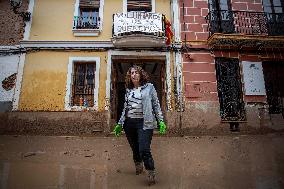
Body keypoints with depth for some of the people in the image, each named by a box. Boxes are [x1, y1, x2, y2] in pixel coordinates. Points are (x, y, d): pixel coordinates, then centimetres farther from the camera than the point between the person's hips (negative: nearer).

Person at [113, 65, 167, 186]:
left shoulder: (149, 87, 3)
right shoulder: (128, 90, 13)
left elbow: (156, 105, 3)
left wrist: (161, 121, -4)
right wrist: (120, 124, 15)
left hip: (144, 123, -4)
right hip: (129, 123, 4)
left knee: (144, 150, -12)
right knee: (135, 149, 14)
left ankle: (151, 174, 5)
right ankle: (138, 167, 39)